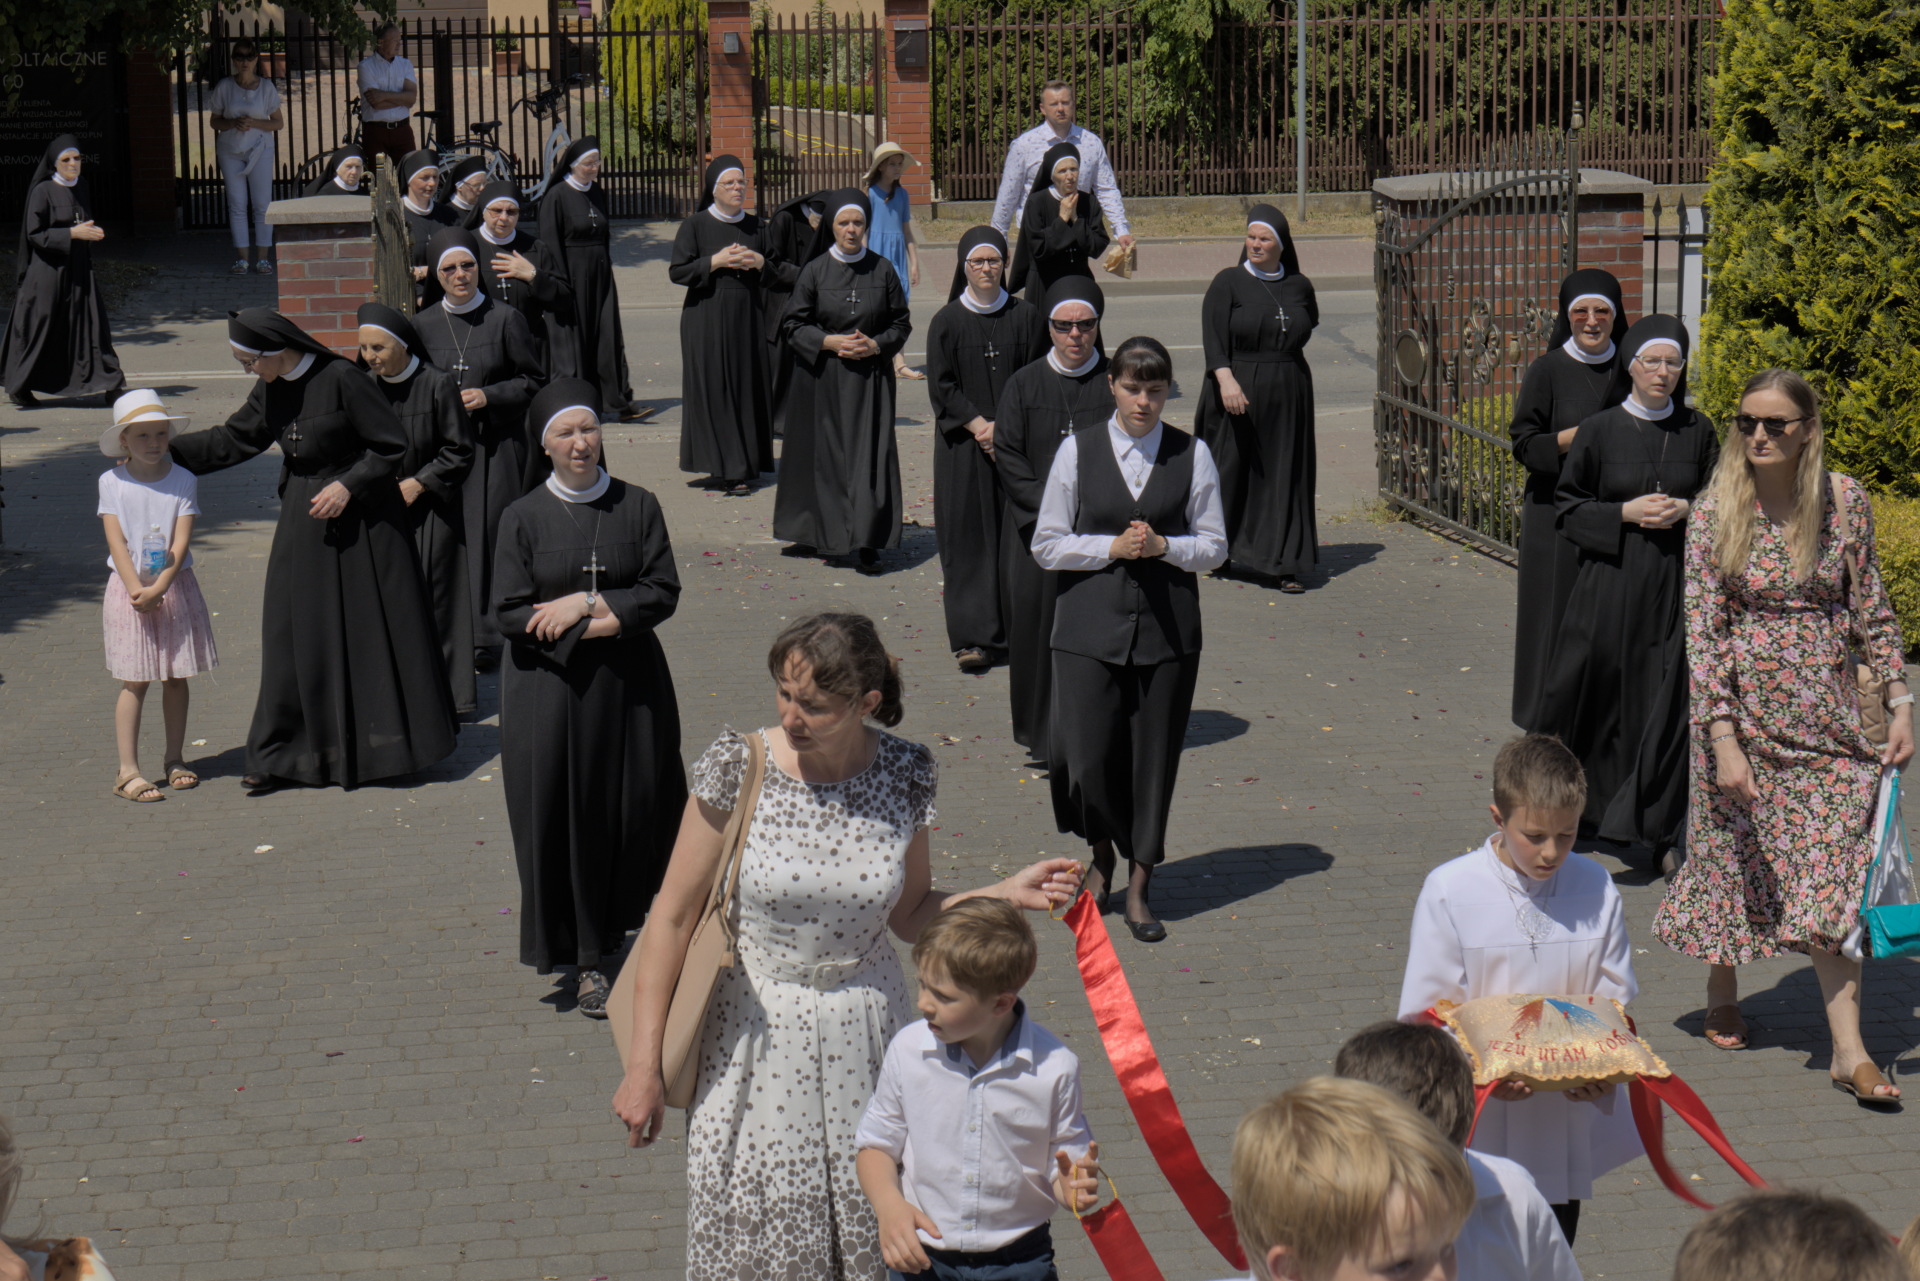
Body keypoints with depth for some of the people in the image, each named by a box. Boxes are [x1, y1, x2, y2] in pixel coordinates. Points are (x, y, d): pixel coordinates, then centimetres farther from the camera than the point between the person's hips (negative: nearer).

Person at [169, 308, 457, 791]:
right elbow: (233, 439, 12)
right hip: (302, 523, 6)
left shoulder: (340, 378, -18)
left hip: (357, 517, -6)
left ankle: (386, 744, 16)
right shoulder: (270, 390, 3)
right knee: (296, 633, 6)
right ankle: (287, 754, 11)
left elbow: (391, 444, -13)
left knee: (366, 629, 2)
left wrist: (348, 485, -20)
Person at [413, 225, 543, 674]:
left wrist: (488, 396, -11)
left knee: (490, 539, -6)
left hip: (498, 447, -2)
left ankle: (487, 639, -2)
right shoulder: (423, 325, 6)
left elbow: (533, 381, 2)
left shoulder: (505, 318, -1)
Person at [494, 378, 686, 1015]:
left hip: (629, 683, 1)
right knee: (566, 817, -1)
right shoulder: (523, 517, -2)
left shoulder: (638, 506, 2)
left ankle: (612, 923, 28)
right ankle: (587, 961, 10)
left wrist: (586, 603, -13)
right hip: (550, 688, -1)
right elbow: (508, 614, -6)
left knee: (637, 812, 3)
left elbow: (664, 593, -2)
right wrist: (594, 626, -14)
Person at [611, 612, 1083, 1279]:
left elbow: (909, 917, 7)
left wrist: (1005, 895, -9)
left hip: (860, 1035, 2)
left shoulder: (905, 774, -7)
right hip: (751, 1032, -1)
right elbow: (673, 915, -6)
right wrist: (643, 1066, -6)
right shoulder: (738, 766, -13)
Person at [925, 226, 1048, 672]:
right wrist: (980, 426, -13)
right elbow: (942, 387, -2)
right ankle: (973, 636, -1)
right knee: (969, 538, -3)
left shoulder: (1026, 317, 5)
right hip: (964, 445, -1)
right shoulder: (948, 322, 1)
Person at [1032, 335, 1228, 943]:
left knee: (1155, 754, 4)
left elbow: (1215, 545, 6)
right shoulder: (1077, 451, 1)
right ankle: (1102, 856, 26)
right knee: (1086, 755, -4)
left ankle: (1139, 888, 17)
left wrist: (1163, 545, -12)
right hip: (1091, 624, -1)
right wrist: (1112, 547, -12)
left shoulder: (1193, 454, 3)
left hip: (1168, 624, 1)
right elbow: (1047, 544, 2)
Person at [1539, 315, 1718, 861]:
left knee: (1667, 705, -2)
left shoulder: (1698, 431, 5)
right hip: (1610, 584, -1)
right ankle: (1576, 808, 23)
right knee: (1600, 694, 2)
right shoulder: (1600, 431, 0)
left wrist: (1685, 509, -7)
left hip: (1676, 582, 1)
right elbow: (1568, 506, 3)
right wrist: (1625, 513, -12)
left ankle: (1658, 832, 5)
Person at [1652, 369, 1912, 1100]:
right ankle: (1723, 997, 37)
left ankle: (1849, 1051, -2)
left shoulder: (1845, 503, -3)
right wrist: (1723, 736, -18)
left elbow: (1873, 612, 5)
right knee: (1734, 854, 11)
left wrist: (1900, 703, -1)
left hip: (1825, 714, 1)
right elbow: (1702, 633, -11)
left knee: (1830, 875, -3)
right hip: (1743, 709, -1)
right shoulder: (1715, 516, -8)